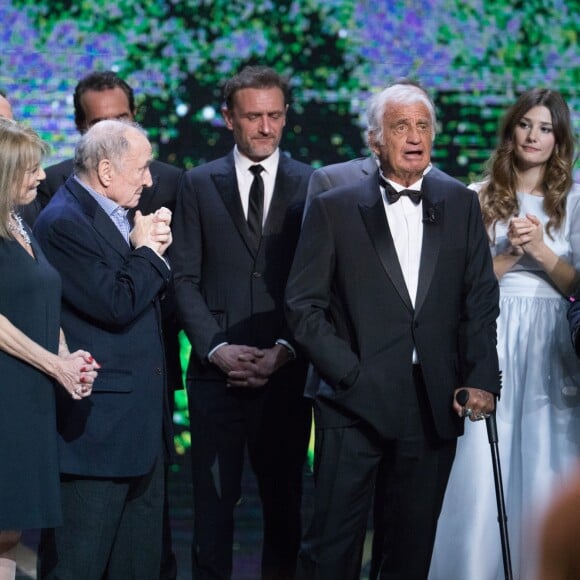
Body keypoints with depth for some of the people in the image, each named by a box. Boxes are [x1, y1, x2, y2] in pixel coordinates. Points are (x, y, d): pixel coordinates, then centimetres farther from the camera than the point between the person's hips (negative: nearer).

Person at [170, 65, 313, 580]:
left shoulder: (313, 186, 5)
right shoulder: (199, 185, 7)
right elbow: (185, 279, 3)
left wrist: (284, 350, -9)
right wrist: (217, 348, -9)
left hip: (286, 369, 0)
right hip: (217, 370, 0)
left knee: (284, 494, 7)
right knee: (214, 495, 1)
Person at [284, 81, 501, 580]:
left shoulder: (460, 205, 10)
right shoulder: (334, 209, 2)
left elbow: (480, 299, 8)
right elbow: (304, 306, -1)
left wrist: (482, 379, -4)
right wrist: (350, 374, -10)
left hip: (435, 405, 3)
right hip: (356, 402, -3)